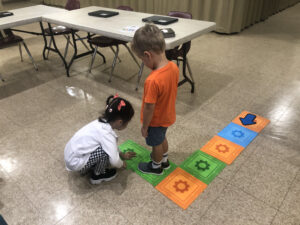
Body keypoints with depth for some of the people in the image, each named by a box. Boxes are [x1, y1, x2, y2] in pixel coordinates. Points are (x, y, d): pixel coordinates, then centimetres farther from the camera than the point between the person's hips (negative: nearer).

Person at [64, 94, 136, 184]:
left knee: (107, 146, 10)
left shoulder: (102, 122, -1)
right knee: (106, 151, -19)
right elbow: (114, 161, -27)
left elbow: (112, 144, 18)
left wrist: (122, 154, 27)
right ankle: (97, 176, 5)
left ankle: (86, 168, 21)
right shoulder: (106, 133, -27)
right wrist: (122, 164, -4)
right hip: (75, 162, -9)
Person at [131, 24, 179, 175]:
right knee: (162, 138, 31)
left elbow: (149, 108, -27)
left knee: (156, 143, 19)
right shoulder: (174, 67, -14)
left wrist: (144, 127, -12)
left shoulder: (153, 81, -38)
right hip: (168, 115, 7)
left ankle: (156, 167, 46)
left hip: (156, 120, -7)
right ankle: (164, 160, 55)